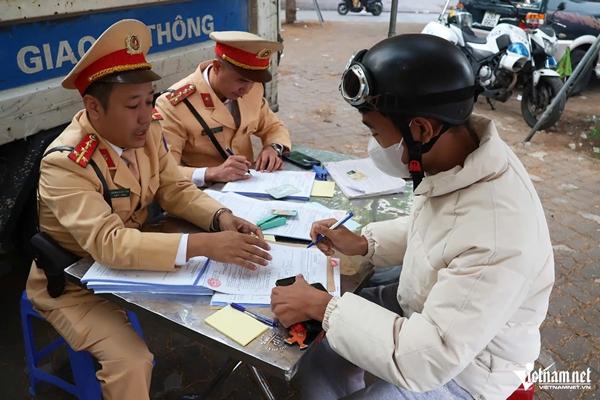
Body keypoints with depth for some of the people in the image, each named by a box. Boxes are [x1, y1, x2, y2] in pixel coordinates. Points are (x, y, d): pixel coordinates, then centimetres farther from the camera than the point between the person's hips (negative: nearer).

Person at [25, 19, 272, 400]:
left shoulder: (146, 132, -9)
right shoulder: (65, 163, -30)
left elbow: (176, 190, -3)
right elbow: (108, 243, -39)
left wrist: (222, 218, -23)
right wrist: (203, 244, -46)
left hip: (134, 260, 6)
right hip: (74, 283, -6)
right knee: (131, 362, -24)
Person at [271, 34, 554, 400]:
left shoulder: (496, 238, -39)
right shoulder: (460, 152, -14)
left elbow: (425, 359, -32)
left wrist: (321, 306, -24)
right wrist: (363, 243, -4)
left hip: (463, 370, -6)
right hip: (425, 307, 7)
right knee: (315, 352, 8)